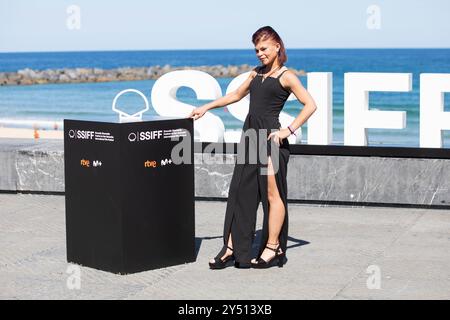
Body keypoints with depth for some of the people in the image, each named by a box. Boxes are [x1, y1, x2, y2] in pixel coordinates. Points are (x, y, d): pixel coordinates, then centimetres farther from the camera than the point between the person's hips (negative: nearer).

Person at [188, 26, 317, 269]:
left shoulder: (286, 76, -4)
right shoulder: (257, 73, 17)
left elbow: (310, 105, -10)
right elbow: (236, 95, 29)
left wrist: (289, 130, -15)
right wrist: (206, 107, 26)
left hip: (270, 137, -7)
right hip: (250, 135, 7)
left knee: (272, 194, 0)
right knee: (239, 192, 5)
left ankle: (273, 248, 8)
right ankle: (232, 247, 8)